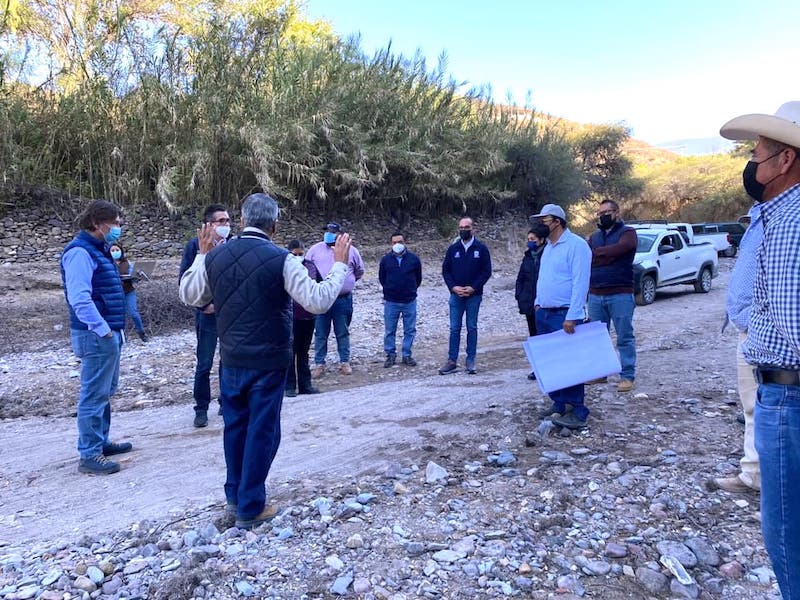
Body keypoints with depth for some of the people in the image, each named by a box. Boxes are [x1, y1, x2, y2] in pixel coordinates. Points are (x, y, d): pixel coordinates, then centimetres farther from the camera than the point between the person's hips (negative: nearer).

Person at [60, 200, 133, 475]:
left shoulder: (98, 250, 16)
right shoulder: (80, 252, -15)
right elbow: (80, 298, -26)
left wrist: (114, 329, 14)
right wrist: (103, 329, -24)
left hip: (109, 333, 10)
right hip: (96, 336, -10)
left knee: (105, 392, 18)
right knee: (94, 395, -5)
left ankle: (101, 441, 30)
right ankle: (89, 455, 3)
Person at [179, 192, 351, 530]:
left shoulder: (215, 256, -2)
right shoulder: (281, 260, -16)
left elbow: (189, 296, 13)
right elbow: (319, 301, -16)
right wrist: (339, 264, -5)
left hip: (231, 360, 5)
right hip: (268, 361, -5)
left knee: (235, 425, 20)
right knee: (262, 431, 7)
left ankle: (234, 494, 35)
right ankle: (250, 509, 17)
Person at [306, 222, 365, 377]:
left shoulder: (351, 251, 5)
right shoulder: (315, 249, 4)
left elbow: (359, 271, 18)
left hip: (343, 300, 0)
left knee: (343, 333, 10)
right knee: (320, 334, 5)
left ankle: (344, 362, 21)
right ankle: (319, 364, 14)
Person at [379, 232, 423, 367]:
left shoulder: (414, 259, -1)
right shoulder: (386, 259, -1)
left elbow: (418, 278, 12)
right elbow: (381, 278, 12)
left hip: (410, 301, 0)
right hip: (391, 302, 0)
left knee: (410, 330, 6)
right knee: (389, 331, 6)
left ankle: (407, 355, 18)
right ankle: (391, 355, 18)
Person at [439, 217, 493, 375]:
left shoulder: (481, 248, 0)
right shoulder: (453, 249, 6)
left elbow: (487, 271, -2)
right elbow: (445, 270, 7)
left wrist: (473, 287, -11)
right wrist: (453, 287, -7)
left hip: (474, 295, -1)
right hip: (456, 295, 2)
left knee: (472, 328, 6)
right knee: (454, 329, 3)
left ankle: (470, 361, 13)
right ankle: (452, 362, 8)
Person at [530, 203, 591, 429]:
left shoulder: (576, 245, -12)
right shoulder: (548, 246, 16)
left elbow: (580, 283, -19)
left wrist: (572, 317, -22)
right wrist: (538, 302, 16)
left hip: (564, 315, -9)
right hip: (544, 314, 9)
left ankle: (578, 412, 1)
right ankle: (558, 404, 22)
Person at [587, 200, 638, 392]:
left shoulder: (627, 233, 0)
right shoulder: (594, 236, 17)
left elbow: (616, 250, -19)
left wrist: (595, 253, -7)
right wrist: (607, 255, -11)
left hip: (620, 294, -5)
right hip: (595, 295, 6)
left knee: (625, 337, -1)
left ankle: (627, 376, 5)